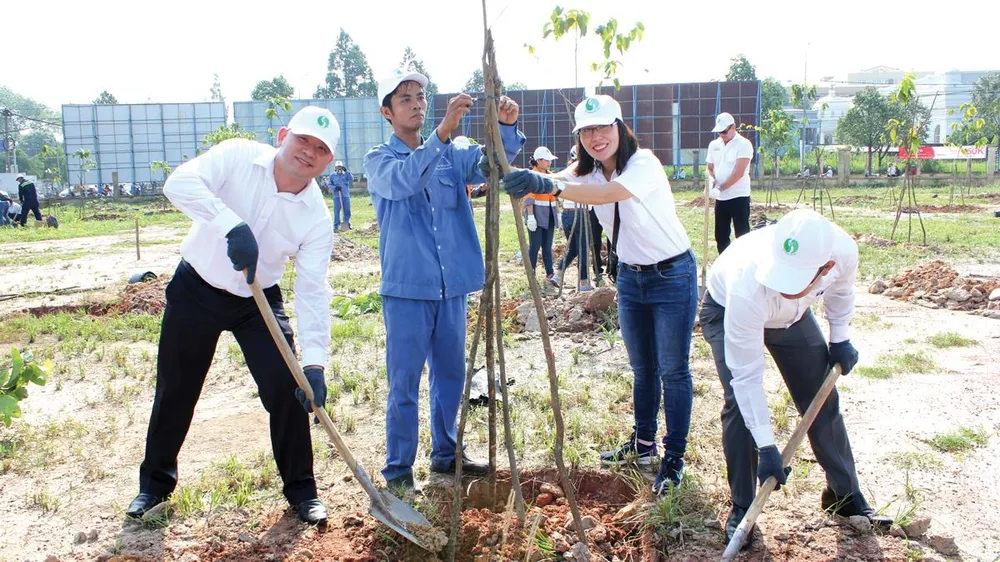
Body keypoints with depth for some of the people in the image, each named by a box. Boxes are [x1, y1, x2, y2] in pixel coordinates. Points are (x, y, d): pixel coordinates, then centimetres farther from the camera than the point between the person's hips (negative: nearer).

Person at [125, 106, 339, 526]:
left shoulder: (316, 216, -16)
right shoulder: (238, 156, -17)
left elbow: (312, 290, -19)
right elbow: (180, 183, -31)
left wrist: (314, 363, -27)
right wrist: (232, 224, -46)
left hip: (258, 301, 1)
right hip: (195, 288, 0)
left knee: (287, 387, -9)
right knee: (174, 390, 10)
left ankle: (300, 488, 12)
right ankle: (155, 482, 34)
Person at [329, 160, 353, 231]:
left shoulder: (346, 174, 8)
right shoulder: (332, 175, 7)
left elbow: (351, 179, -9)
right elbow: (330, 185, 7)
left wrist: (346, 171, -19)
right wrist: (335, 187, -12)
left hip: (346, 195, 1)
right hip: (336, 196, -1)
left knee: (347, 210, 4)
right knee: (336, 211, -4)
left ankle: (347, 224, 18)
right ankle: (336, 226, -1)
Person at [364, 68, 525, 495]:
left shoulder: (451, 154, 10)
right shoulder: (379, 160, -1)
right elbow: (403, 180, -24)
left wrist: (506, 128, -27)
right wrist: (442, 132, -37)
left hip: (452, 286, 5)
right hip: (406, 289, -4)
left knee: (451, 375, 16)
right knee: (404, 384, 1)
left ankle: (446, 453, 33)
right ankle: (397, 470, 15)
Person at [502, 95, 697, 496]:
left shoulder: (644, 163, -24)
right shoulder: (586, 173, -2)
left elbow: (610, 193, -44)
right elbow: (551, 185, -19)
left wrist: (550, 186, -58)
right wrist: (521, 180, -41)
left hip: (672, 275, -6)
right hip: (630, 276, 6)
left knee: (672, 370, 1)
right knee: (642, 367, 16)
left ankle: (674, 458, 13)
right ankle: (643, 443, 32)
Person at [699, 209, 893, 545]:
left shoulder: (844, 251, -35)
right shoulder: (747, 286, -46)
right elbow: (747, 375, -36)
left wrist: (840, 339, 0)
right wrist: (766, 447, -33)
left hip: (792, 315, 4)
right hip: (726, 311, -4)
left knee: (822, 399, 4)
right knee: (740, 402, -18)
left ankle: (844, 494, 24)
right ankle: (742, 507, 0)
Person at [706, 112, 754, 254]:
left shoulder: (743, 144, -8)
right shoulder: (714, 145, 11)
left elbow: (739, 173, -16)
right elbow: (709, 168, 16)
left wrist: (721, 188, -19)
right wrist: (711, 180, -7)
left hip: (739, 196, -6)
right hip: (720, 198, 6)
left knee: (742, 235, -2)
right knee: (720, 236, 11)